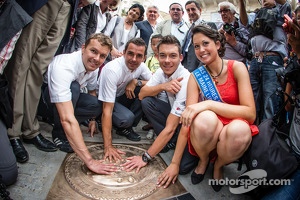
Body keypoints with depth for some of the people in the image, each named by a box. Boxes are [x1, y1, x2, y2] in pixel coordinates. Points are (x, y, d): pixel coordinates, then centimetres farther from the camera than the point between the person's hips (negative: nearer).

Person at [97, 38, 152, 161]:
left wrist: (136, 82, -26)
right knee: (126, 118, -34)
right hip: (103, 100, -6)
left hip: (123, 96, 7)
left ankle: (126, 128, -5)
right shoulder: (112, 70, -33)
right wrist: (108, 146, -36)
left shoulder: (141, 66, -14)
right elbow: (107, 109, -34)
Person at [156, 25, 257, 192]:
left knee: (239, 129, -36)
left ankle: (219, 165, 0)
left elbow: (250, 113, -16)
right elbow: (187, 121, -8)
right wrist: (175, 163, -10)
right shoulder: (196, 77, -4)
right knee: (205, 118, -34)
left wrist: (209, 104, -28)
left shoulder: (237, 67, -7)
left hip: (234, 133, 0)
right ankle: (203, 160, 2)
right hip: (206, 135, 1)